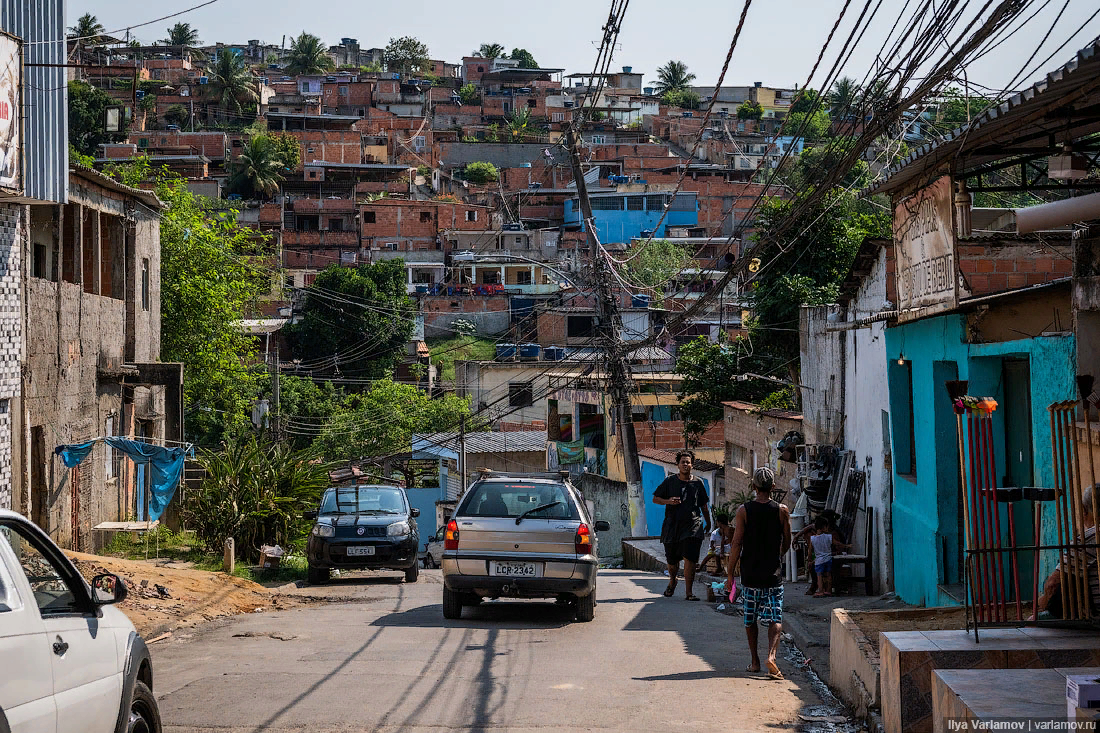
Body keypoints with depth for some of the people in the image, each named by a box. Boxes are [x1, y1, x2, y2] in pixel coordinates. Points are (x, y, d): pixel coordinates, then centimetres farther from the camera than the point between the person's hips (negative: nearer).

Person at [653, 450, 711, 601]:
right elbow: (655, 498, 8)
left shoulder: (697, 483, 7)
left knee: (689, 559, -13)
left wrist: (708, 523, 22)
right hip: (672, 526, 1)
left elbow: (704, 506, 18)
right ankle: (672, 581, 41)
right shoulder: (670, 482, 5)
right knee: (672, 560, 10)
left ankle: (689, 592, -9)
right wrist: (668, 501, -10)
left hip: (692, 526, -1)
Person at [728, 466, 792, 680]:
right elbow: (787, 543, 6)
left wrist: (730, 572, 0)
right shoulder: (782, 511, -3)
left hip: (750, 573, 0)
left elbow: (737, 544, -7)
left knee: (750, 619, 15)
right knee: (775, 619, -1)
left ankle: (755, 661, 20)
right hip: (773, 574, 0)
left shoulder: (743, 511, -6)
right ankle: (771, 656, -22)